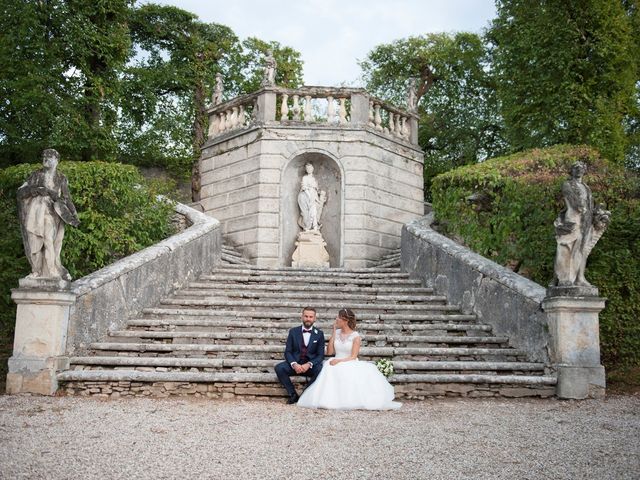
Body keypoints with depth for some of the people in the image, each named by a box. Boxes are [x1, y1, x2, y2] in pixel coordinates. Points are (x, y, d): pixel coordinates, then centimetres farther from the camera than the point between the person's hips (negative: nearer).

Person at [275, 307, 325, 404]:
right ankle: (293, 394, -9)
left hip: (311, 365, -1)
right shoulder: (293, 331, 4)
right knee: (279, 368, -26)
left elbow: (320, 355, -2)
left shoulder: (319, 334, 3)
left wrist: (309, 364, -20)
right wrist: (294, 364, -20)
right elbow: (287, 352, 1)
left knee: (321, 370, -33)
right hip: (295, 364, 1)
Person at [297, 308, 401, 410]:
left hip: (350, 365, -3)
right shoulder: (337, 333, 10)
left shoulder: (356, 336, -3)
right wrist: (334, 332, 0)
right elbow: (329, 352, 1)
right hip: (337, 365, 3)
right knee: (330, 370, -32)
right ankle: (331, 400, -24)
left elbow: (353, 357, -8)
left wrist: (339, 360, -24)